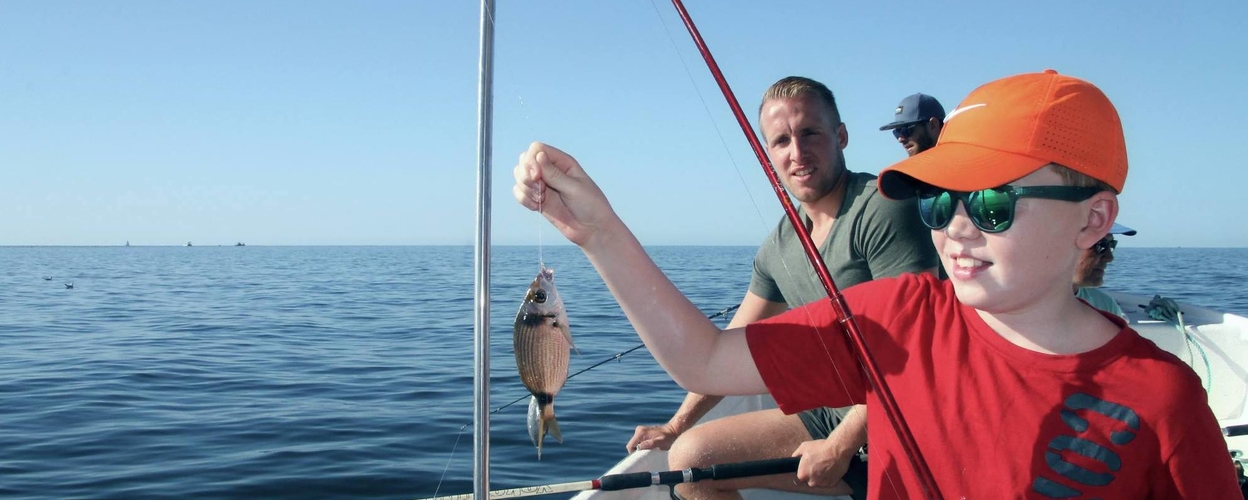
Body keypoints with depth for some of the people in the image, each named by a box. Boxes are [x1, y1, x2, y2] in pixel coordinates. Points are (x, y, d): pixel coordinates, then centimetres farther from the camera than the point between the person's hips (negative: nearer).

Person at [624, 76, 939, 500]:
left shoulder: (880, 208, -14)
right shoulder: (779, 246, 9)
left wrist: (841, 445, -18)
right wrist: (675, 427, 15)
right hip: (831, 418, 7)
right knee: (691, 456, -1)